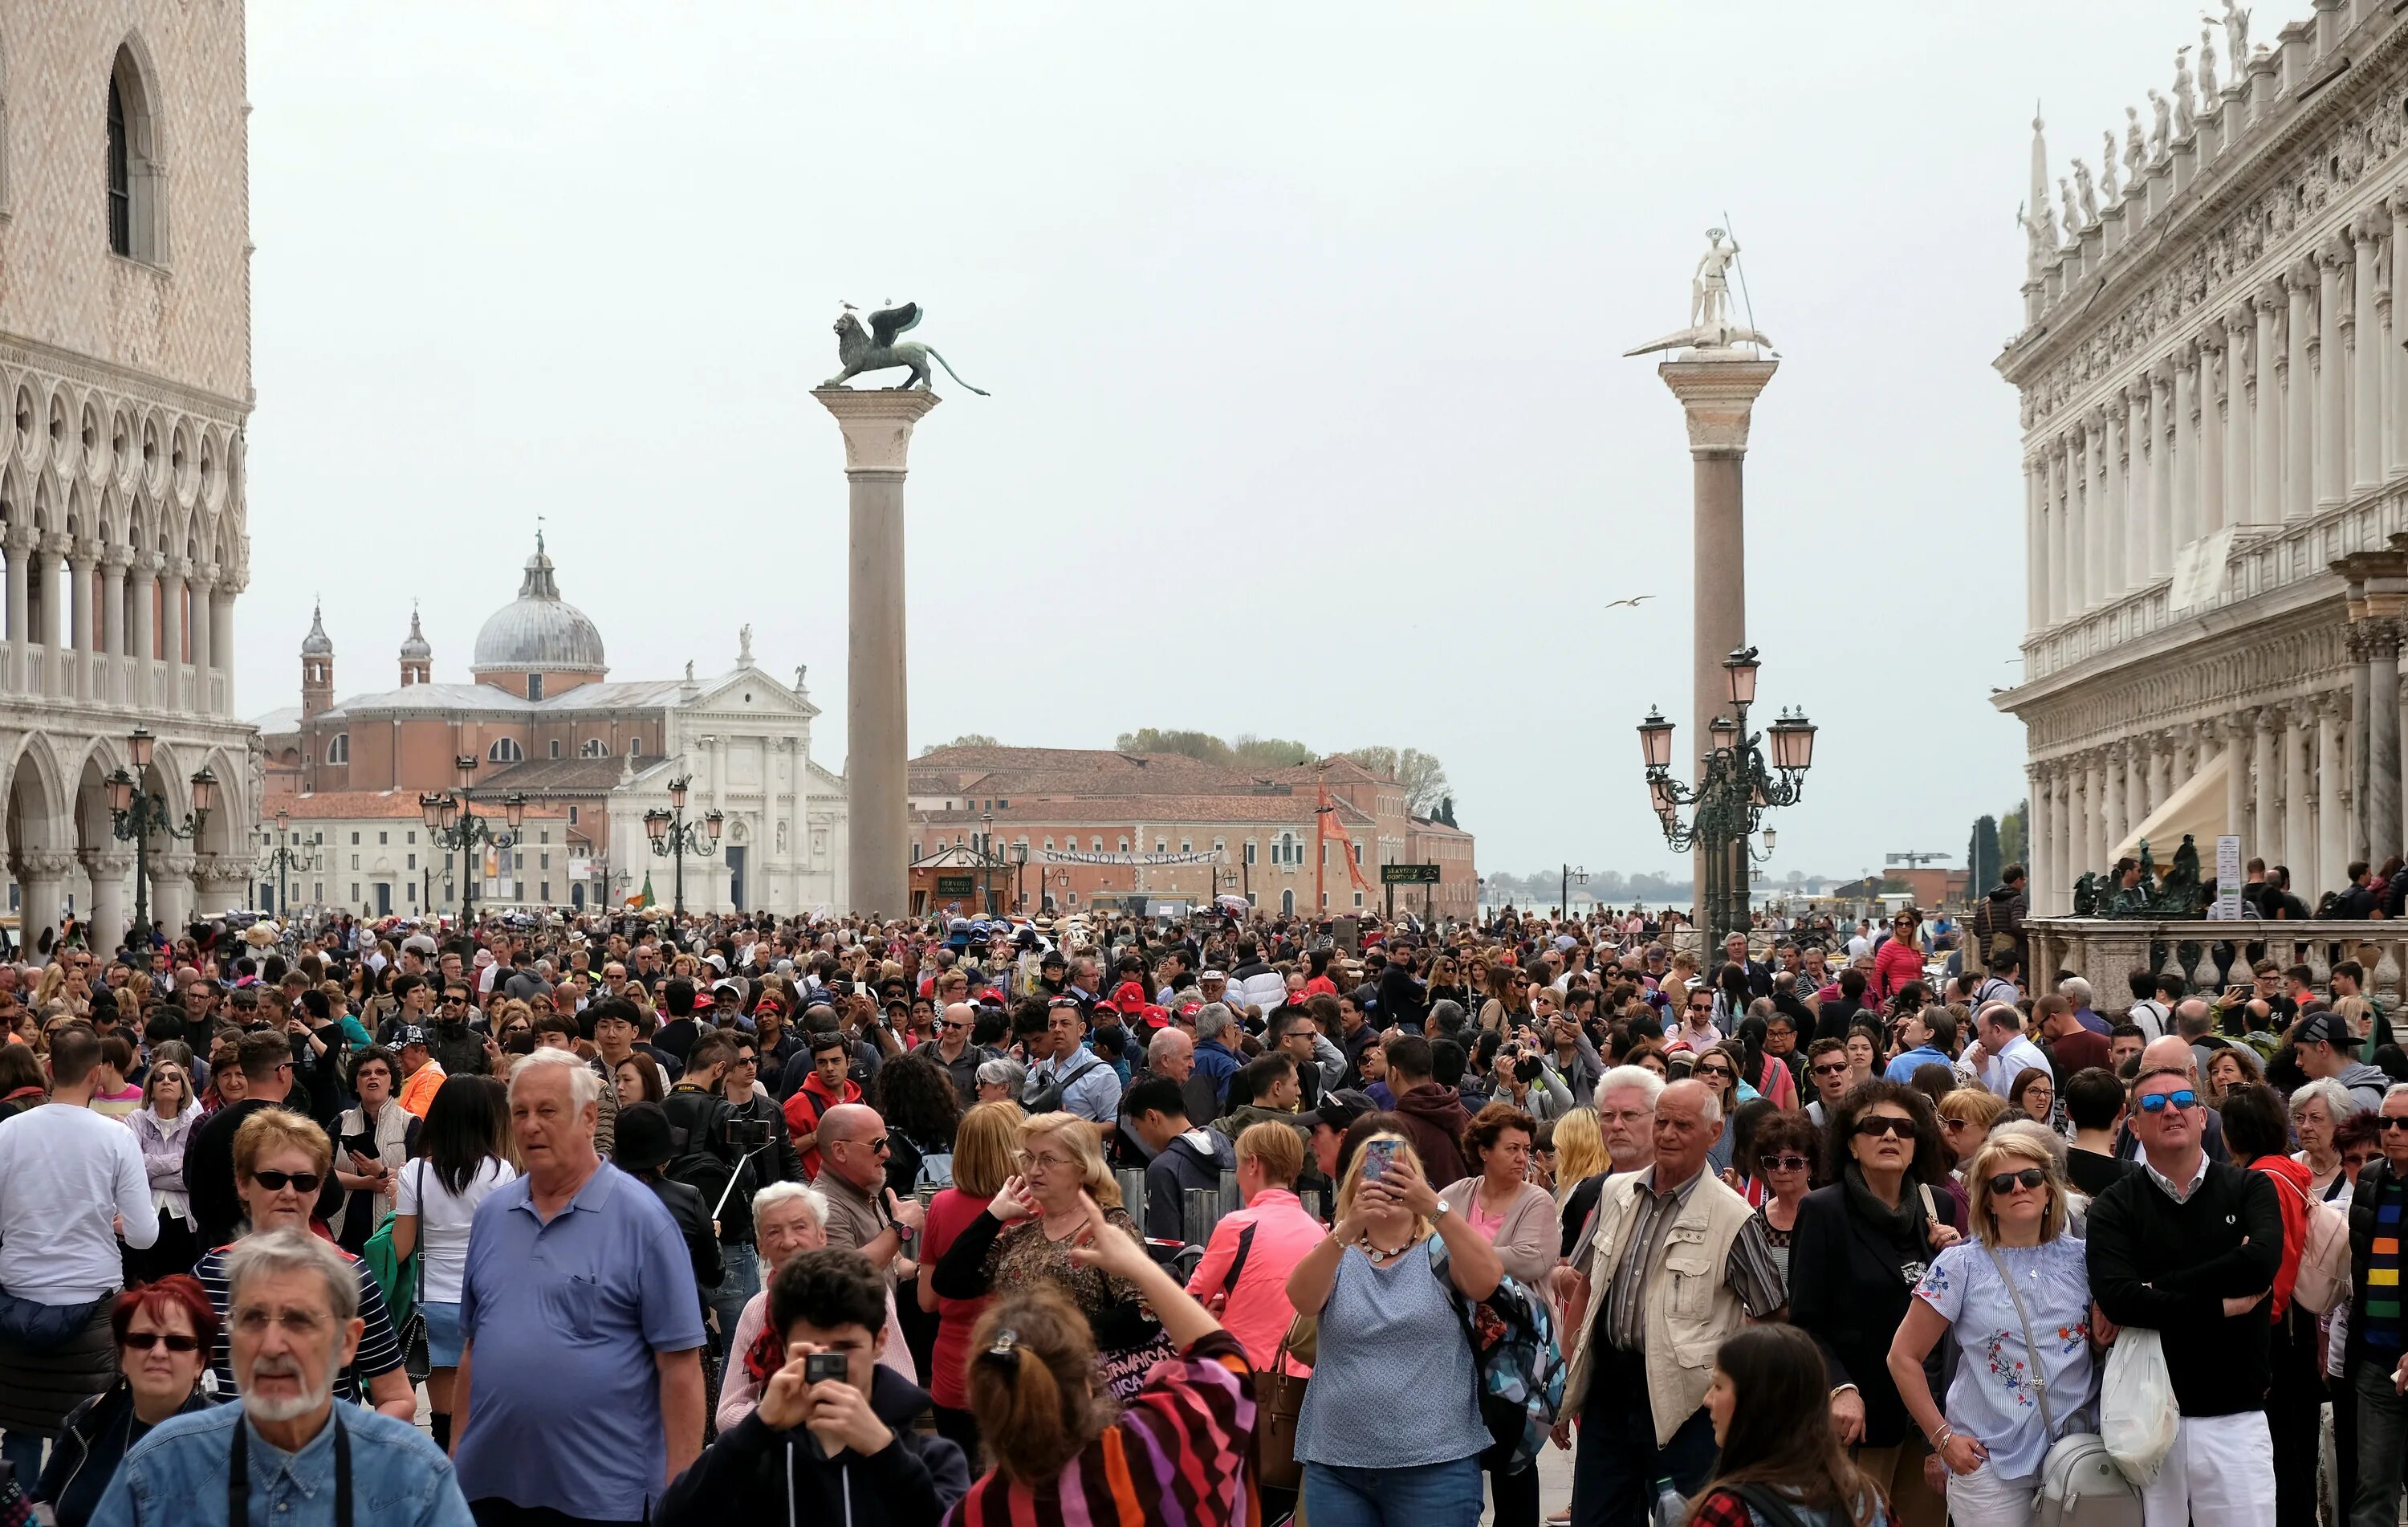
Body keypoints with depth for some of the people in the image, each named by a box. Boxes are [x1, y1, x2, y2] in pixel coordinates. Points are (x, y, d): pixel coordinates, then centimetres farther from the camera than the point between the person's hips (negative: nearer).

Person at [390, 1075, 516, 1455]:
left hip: (434, 1305, 2)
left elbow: (400, 1248, 0)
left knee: (444, 1419, 6)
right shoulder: (498, 1172, -8)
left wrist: (397, 1202, 15)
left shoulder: (415, 1173, -2)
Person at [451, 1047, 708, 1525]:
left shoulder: (640, 1218, -8)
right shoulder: (492, 1214, 8)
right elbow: (472, 1346, 16)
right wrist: (455, 1455, 11)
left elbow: (680, 1365, -9)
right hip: (488, 1484, 5)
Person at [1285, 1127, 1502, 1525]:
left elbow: (1487, 1280, -16)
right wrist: (1348, 1228, -28)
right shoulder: (1336, 1256, 7)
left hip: (1436, 1465, -1)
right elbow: (1301, 1298, -12)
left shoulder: (1440, 1253, 4)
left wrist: (1435, 1205, -27)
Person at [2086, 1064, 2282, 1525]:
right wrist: (2223, 1305, -13)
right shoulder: (2115, 1206, 1)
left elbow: (2262, 1262, -15)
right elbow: (2116, 1298, -15)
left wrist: (2159, 1288, -12)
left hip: (2234, 1414, 1)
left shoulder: (2249, 1189, 5)